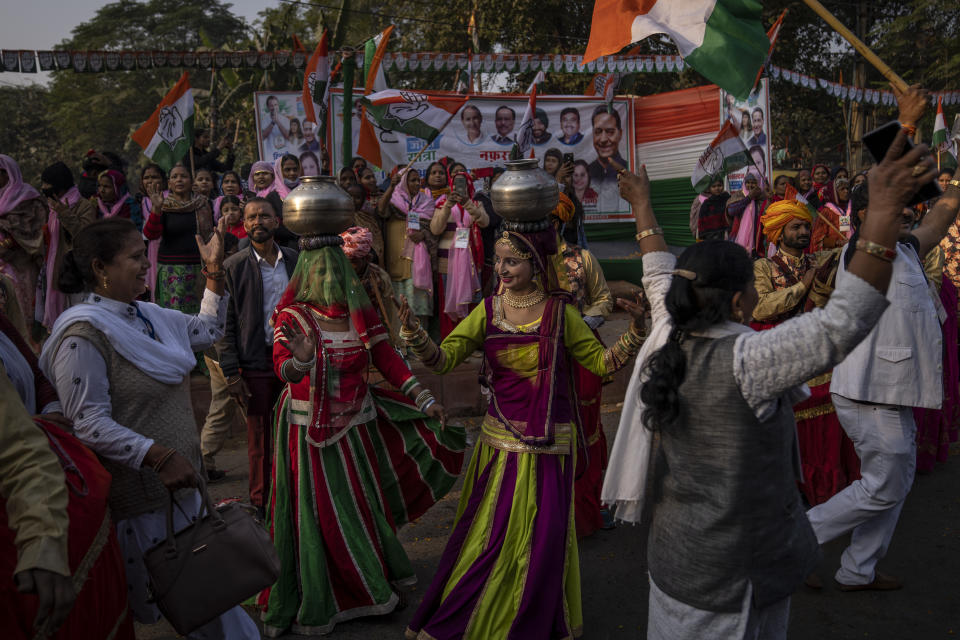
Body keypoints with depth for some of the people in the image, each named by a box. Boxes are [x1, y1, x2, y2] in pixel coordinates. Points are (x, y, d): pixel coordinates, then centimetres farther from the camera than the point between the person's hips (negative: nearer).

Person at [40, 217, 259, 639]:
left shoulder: (150, 316, 9)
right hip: (136, 500, -8)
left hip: (179, 483, 8)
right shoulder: (84, 333, -17)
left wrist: (215, 270, 16)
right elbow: (88, 423, -22)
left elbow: (208, 330, 24)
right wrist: (159, 455, -30)